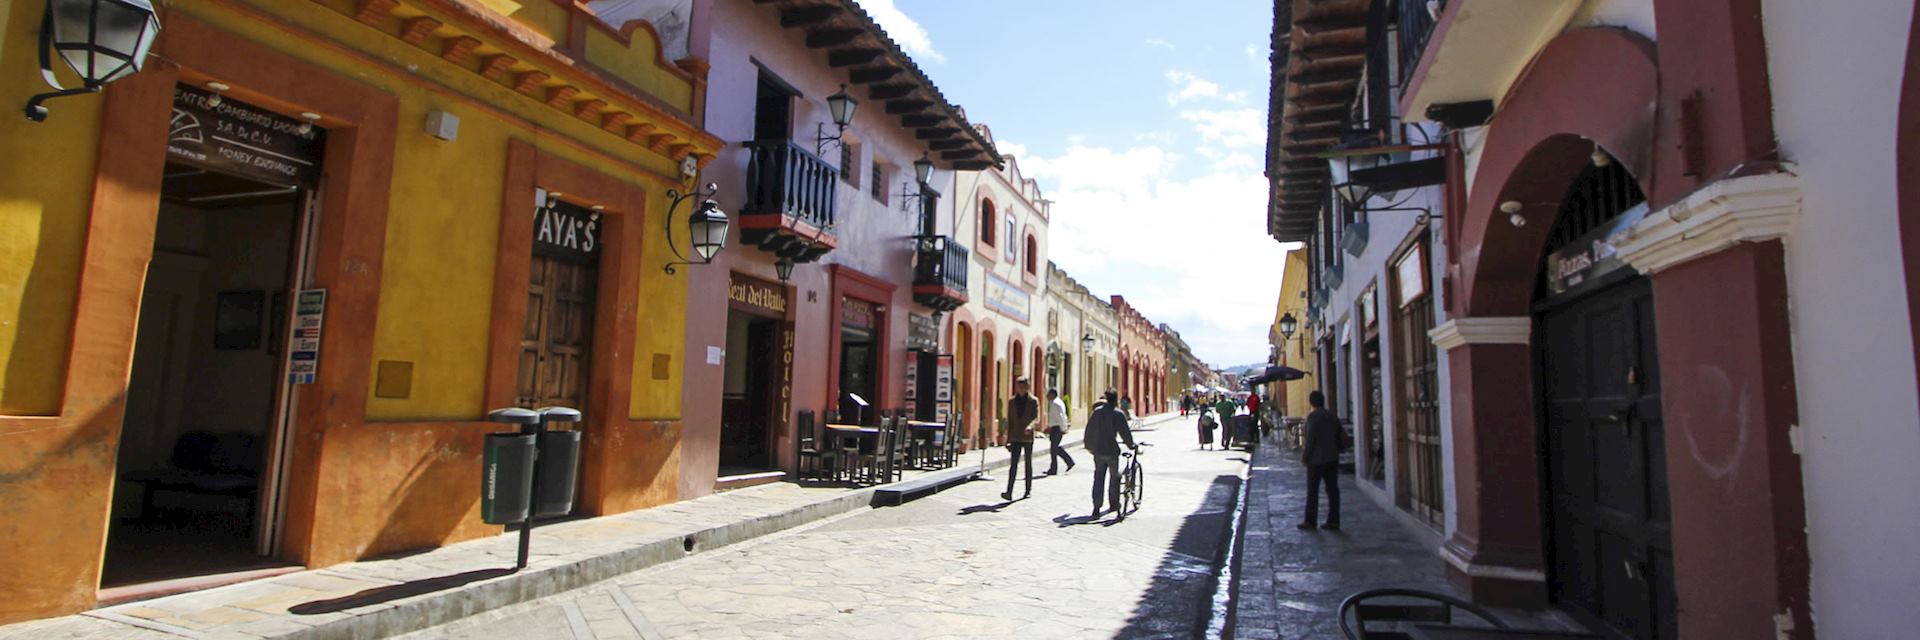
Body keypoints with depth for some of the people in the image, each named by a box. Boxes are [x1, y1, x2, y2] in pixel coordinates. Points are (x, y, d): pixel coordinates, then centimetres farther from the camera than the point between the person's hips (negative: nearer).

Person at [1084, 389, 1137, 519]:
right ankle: (1117, 510, 10)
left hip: (1098, 451, 4)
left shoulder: (1097, 411, 8)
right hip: (1111, 450, -4)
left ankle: (1096, 509, 6)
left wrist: (1089, 446, 25)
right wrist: (1132, 446, 7)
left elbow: (1089, 429, 13)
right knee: (1114, 479, 7)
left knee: (1098, 479, 9)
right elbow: (1125, 432, -7)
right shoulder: (1118, 413, -7)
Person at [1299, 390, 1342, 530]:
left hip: (1316, 460, -7)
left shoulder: (1313, 416, -14)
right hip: (1332, 459, 7)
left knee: (1312, 491, 1)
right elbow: (1339, 438, 14)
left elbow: (1310, 439, -17)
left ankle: (1310, 521, 4)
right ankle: (1333, 521, 8)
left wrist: (1305, 456, -10)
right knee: (1332, 490, 7)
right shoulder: (1332, 416, 9)